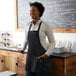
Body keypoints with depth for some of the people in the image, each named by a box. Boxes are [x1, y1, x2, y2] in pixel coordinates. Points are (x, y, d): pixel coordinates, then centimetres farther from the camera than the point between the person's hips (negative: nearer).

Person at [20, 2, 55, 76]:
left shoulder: (45, 25, -8)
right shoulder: (28, 25, 6)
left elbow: (52, 42, -4)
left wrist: (47, 54, -17)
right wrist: (23, 49, 35)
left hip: (41, 56, -4)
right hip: (30, 56, 5)